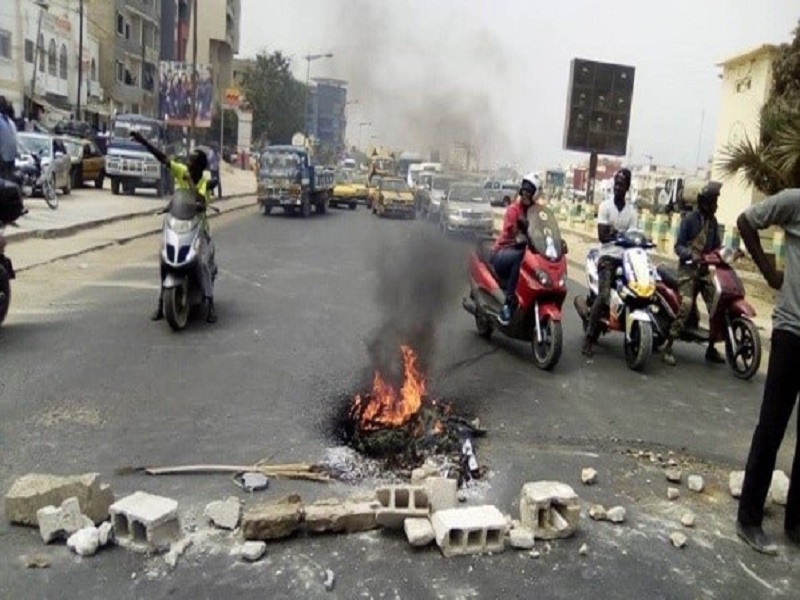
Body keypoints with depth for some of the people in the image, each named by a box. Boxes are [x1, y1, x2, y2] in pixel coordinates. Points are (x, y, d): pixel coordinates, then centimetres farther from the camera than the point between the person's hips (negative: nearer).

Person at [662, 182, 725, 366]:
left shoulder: (712, 221, 11)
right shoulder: (690, 219, -9)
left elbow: (716, 245, 16)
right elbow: (678, 246, -12)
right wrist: (691, 255, -30)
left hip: (705, 269, 7)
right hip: (688, 267, -6)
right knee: (686, 306, -22)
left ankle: (711, 348, 15)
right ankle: (667, 349, -17)